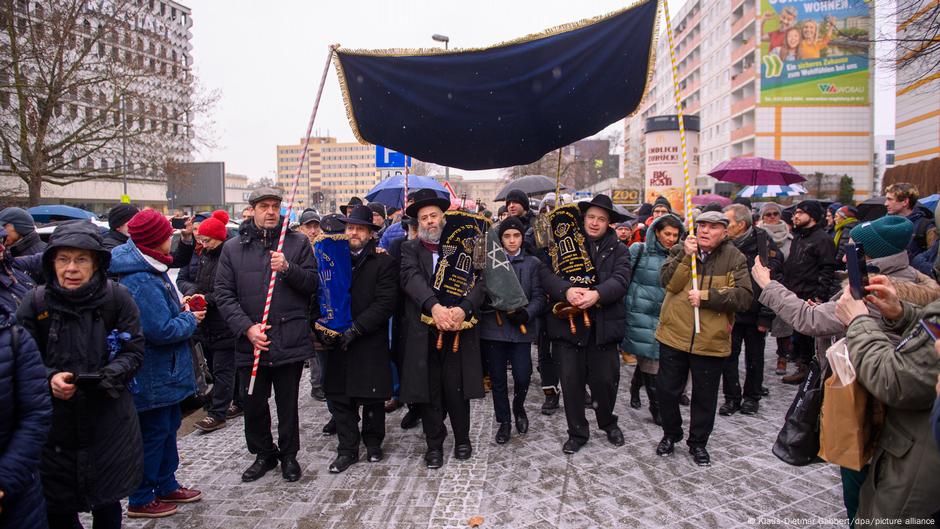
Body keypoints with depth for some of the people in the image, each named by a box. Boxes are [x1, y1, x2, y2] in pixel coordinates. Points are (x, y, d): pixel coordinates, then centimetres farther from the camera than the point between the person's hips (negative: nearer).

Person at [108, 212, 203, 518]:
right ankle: (141, 500, 21)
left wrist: (183, 308, 3)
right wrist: (190, 320, -12)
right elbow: (162, 330, -28)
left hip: (164, 371, 10)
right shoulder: (142, 282, -26)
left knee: (168, 427, 21)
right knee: (153, 433, 5)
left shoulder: (149, 270, 7)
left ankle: (166, 486, 36)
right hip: (154, 375, -10)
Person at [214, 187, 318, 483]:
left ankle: (289, 455, 29)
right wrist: (247, 328, -11)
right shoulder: (233, 248, 6)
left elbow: (312, 284, 1)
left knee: (288, 404, 10)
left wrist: (288, 268, -18)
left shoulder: (298, 243, 4)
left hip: (290, 340, -1)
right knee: (253, 403, 12)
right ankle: (263, 454, 32)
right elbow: (224, 294, 1)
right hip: (250, 342, 1)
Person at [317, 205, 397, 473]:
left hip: (371, 343, -3)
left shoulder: (383, 262, -3)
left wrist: (355, 329, -18)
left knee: (373, 397, 6)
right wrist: (324, 327, -4)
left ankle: (373, 443, 27)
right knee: (340, 397, 7)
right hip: (337, 342, 4)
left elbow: (384, 303, -12)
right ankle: (347, 449, 20)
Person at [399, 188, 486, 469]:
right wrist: (434, 306, -30)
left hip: (459, 330, 0)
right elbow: (412, 278, -12)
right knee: (428, 391, 7)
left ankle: (462, 439, 28)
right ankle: (434, 444, 25)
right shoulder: (410, 249, 7)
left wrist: (463, 309, -24)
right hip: (422, 333, 1)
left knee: (457, 389, 5)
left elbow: (479, 282, -4)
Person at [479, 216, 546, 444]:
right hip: (493, 327, 1)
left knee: (523, 377, -5)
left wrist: (525, 314, -16)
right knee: (498, 379, 7)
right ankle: (504, 421, 24)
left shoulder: (533, 263, 6)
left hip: (520, 329, -1)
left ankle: (518, 408, 27)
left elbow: (539, 297, 0)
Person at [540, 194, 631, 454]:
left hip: (603, 324, 0)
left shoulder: (618, 250, 7)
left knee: (605, 379, 8)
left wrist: (597, 294, -27)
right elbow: (546, 273, -5)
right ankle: (577, 432, 21)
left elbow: (620, 280, -9)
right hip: (568, 322, 0)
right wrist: (566, 290, -23)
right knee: (571, 380, 4)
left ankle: (608, 423, 35)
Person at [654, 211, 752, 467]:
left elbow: (745, 297, -14)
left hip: (711, 340, -1)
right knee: (668, 390, 13)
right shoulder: (680, 250, 2)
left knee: (705, 396, 12)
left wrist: (705, 296, -20)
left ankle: (698, 442, 32)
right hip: (674, 336, 1)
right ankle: (670, 434, 35)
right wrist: (686, 256, -22)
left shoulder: (734, 258, -3)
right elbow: (668, 281, -12)